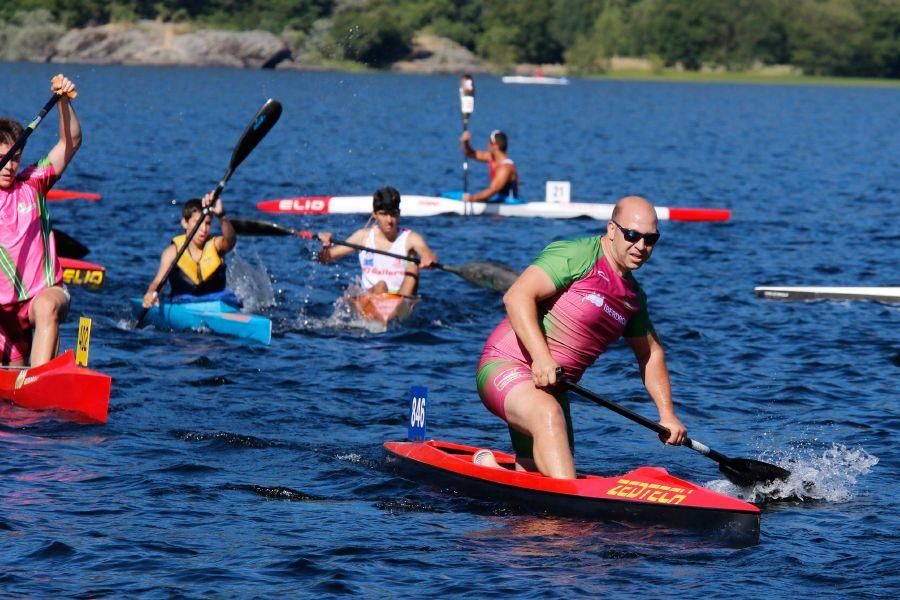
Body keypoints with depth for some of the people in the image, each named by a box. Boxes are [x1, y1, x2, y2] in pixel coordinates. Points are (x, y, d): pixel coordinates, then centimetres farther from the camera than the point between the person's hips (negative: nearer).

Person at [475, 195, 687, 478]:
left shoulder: (634, 296, 14)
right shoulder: (577, 254, -11)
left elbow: (651, 353, 27)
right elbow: (518, 296, -21)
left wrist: (667, 414, 19)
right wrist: (542, 358, -32)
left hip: (551, 389, 8)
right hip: (506, 367, -8)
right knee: (548, 414, -39)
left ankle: (488, 468, 30)